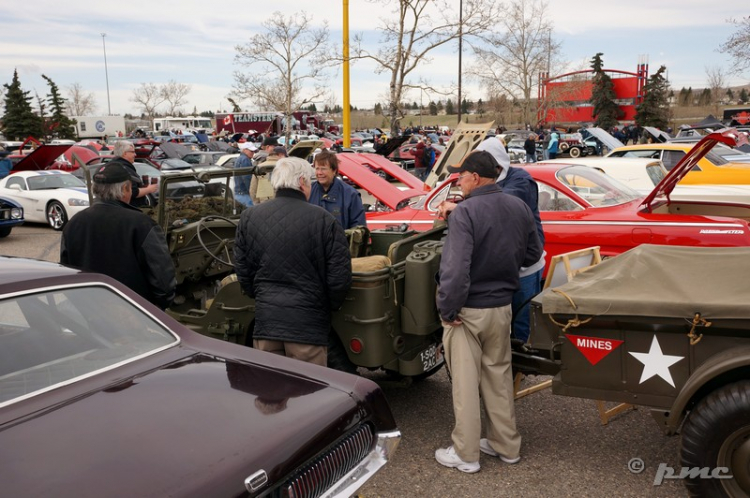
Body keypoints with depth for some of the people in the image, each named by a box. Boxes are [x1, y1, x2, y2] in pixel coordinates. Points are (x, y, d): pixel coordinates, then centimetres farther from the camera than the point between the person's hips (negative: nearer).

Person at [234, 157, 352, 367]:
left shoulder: (249, 217, 1)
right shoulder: (324, 220, -10)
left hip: (265, 319, 4)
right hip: (307, 324, -3)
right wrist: (329, 306, 10)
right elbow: (340, 277, -9)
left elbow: (243, 271, 7)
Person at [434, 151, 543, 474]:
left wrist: (447, 309, -18)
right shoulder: (519, 208, 1)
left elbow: (455, 267, -28)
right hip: (502, 306, 6)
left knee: (465, 382, 6)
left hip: (469, 310, -6)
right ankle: (506, 445, 31)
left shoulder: (465, 211, -20)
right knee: (499, 375, 19)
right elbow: (533, 253, 12)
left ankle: (465, 454, 17)